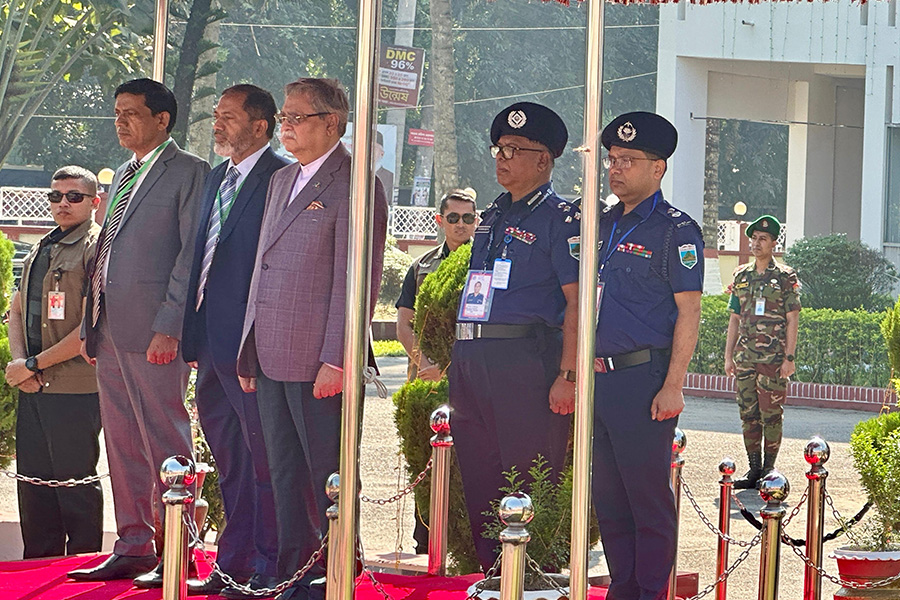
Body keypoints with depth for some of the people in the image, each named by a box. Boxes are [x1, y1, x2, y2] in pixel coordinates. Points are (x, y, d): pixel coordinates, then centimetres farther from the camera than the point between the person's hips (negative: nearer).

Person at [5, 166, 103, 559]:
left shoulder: (97, 250, -8)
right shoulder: (40, 251, 18)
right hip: (33, 387, 8)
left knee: (76, 484, -4)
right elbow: (16, 309, 21)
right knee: (33, 480, 11)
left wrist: (33, 365, -12)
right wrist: (18, 361, 1)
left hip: (76, 389, -8)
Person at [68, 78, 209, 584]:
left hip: (153, 332, -8)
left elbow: (191, 253, -12)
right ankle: (133, 548, 17)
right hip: (111, 331, 8)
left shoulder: (189, 172, -6)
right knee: (123, 446, 11)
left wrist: (169, 327, -18)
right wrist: (91, 324, 16)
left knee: (165, 445, -5)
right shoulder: (124, 176, 21)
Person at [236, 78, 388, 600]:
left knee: (328, 478, -3)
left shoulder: (353, 185, -8)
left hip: (317, 361, -8)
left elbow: (356, 280, -14)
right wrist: (249, 351, 17)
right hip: (271, 359, 8)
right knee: (285, 476, 12)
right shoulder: (283, 181, 19)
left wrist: (336, 360, -19)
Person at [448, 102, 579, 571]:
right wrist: (457, 363, 19)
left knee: (528, 480, -7)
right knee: (477, 479, 9)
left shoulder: (560, 219, -4)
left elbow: (577, 303, -11)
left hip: (525, 360, -8)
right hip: (469, 359, 8)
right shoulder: (491, 218, 20)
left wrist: (568, 375, -19)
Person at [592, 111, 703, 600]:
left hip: (643, 377, -7)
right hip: (598, 377, 7)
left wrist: (672, 387, -16)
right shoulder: (603, 225, 17)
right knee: (607, 496, 10)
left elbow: (688, 312, -9)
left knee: (648, 495, -4)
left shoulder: (675, 230, -4)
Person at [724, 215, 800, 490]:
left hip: (773, 357, -5)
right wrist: (728, 355, 12)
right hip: (744, 357, 5)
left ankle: (769, 469, 4)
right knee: (748, 413, 6)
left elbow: (792, 320, -2)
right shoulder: (741, 276, 14)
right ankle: (754, 469, 12)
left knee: (771, 414, -3)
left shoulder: (785, 278, 0)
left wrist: (789, 357, -8)